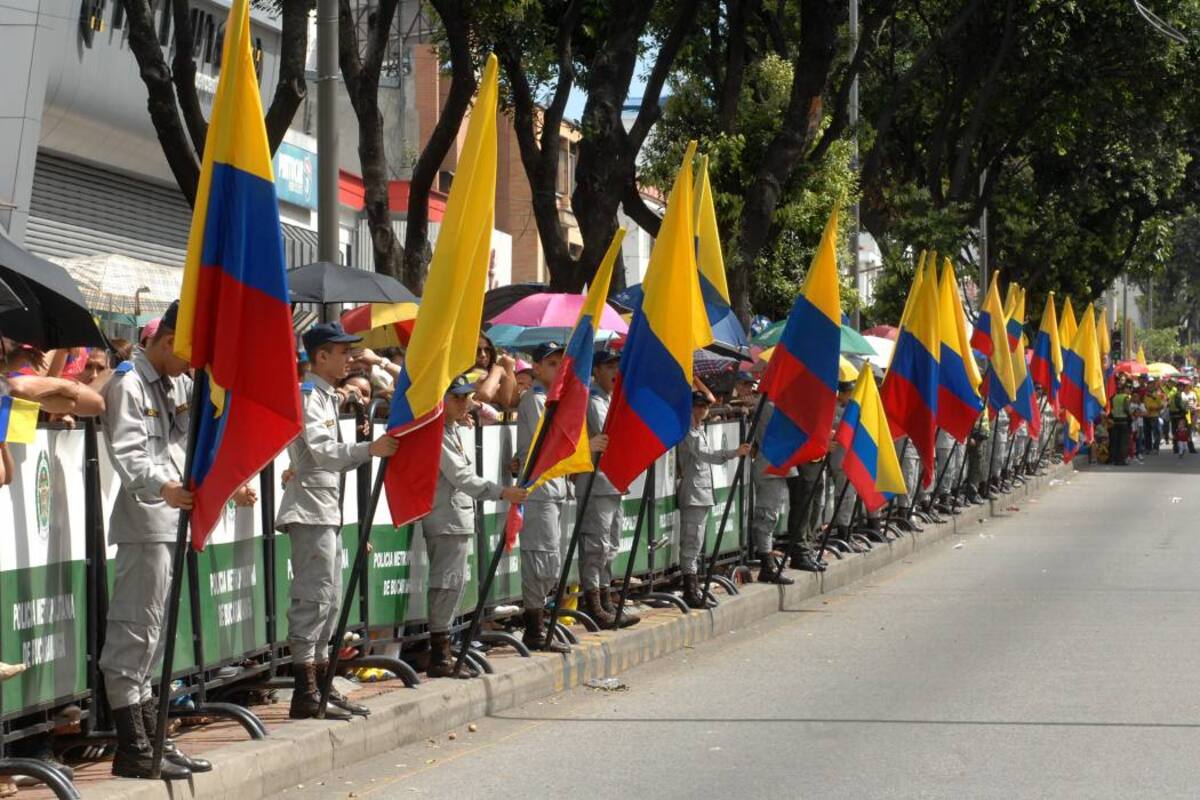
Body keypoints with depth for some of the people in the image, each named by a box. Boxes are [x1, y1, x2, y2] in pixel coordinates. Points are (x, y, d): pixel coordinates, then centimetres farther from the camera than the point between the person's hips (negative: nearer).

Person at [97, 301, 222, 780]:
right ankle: (133, 751, -6)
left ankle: (151, 738, 20)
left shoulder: (179, 384, 18)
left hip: (174, 520, 10)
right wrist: (161, 487, -38)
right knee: (134, 632, -7)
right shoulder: (128, 384, -10)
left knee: (152, 634, 14)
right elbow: (127, 454, -22)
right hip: (144, 523, -9)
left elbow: (195, 446, 23)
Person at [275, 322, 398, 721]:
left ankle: (321, 684, 17)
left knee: (329, 599, 12)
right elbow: (320, 450, -23)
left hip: (328, 510, 10)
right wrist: (370, 449, -30)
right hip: (310, 511, -10)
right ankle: (305, 693, -12)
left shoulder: (327, 396, 19)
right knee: (313, 598, -12)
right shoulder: (306, 395, -11)